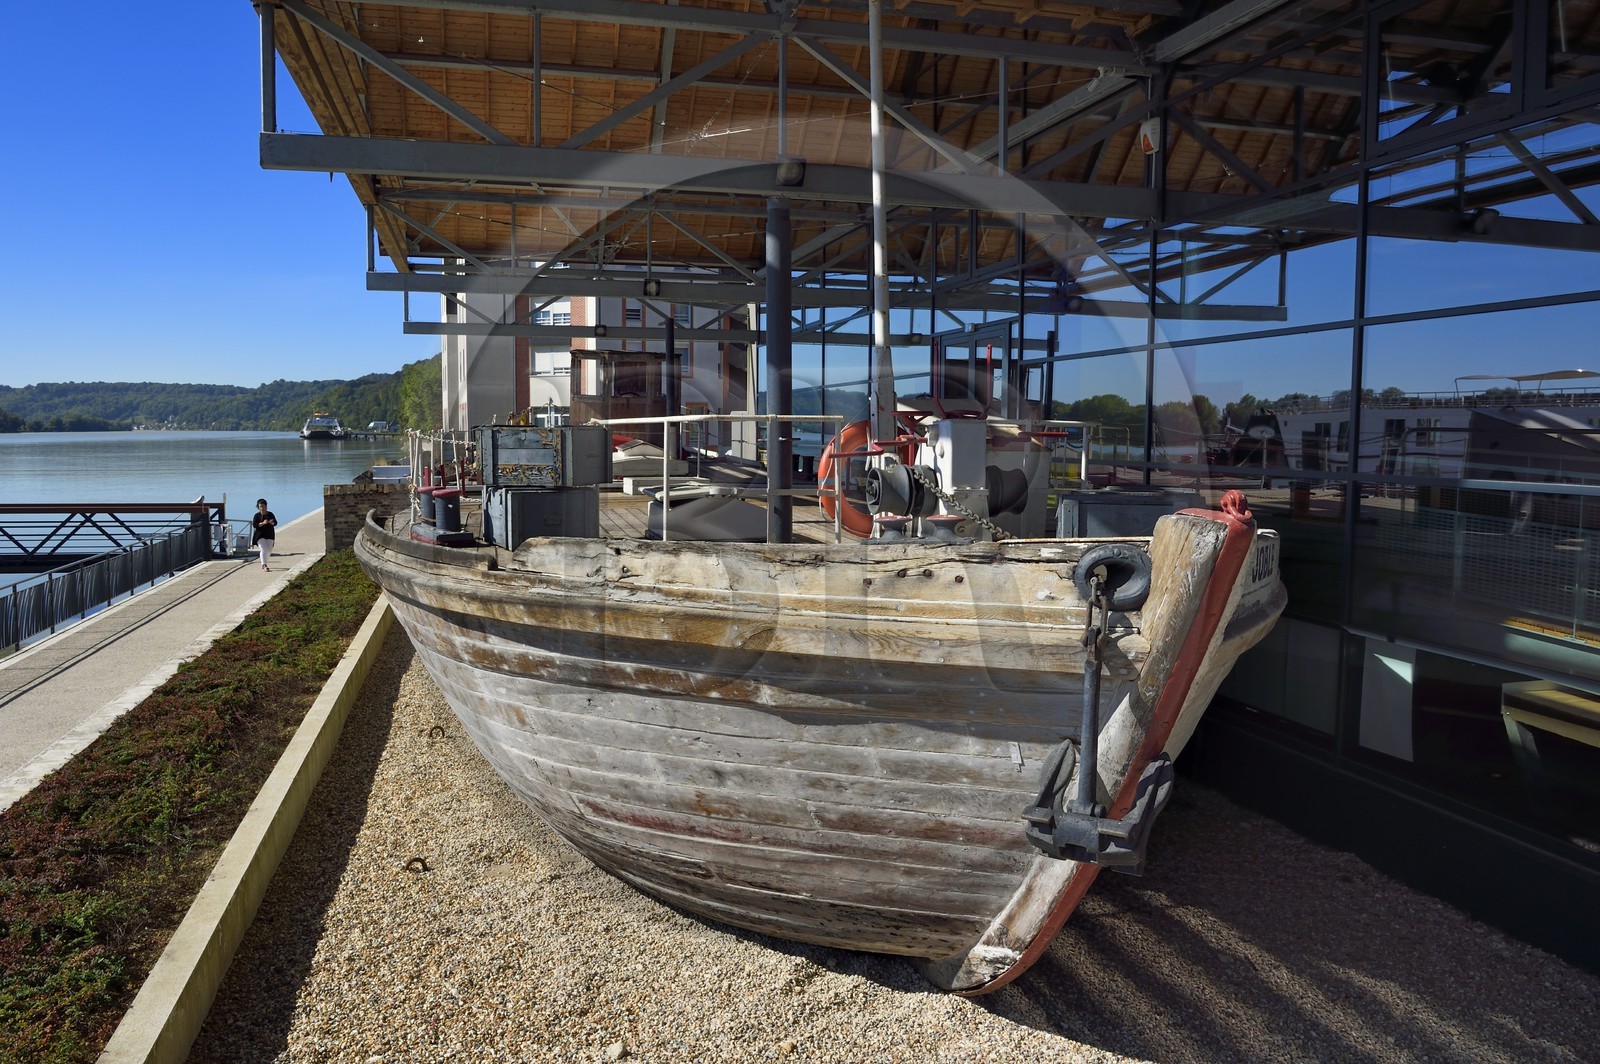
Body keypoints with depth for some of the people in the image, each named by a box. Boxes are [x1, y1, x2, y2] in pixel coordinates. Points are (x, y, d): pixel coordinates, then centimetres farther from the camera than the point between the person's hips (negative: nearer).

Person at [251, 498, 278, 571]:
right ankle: (265, 566, -23)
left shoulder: (270, 514, 4)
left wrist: (272, 522, -25)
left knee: (269, 550, 7)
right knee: (263, 549, -16)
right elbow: (254, 525, -11)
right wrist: (263, 523, -25)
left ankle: (262, 564, 30)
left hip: (269, 535, 4)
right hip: (260, 535, -4)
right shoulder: (256, 515, -3)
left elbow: (275, 523, -2)